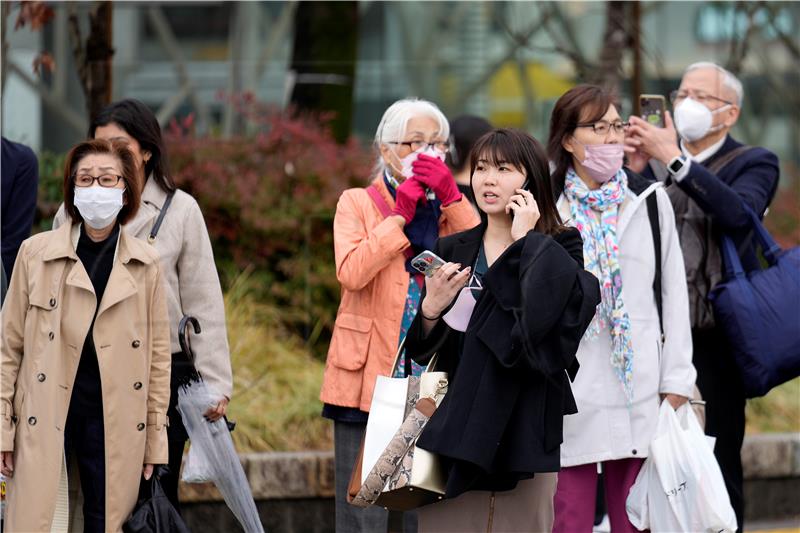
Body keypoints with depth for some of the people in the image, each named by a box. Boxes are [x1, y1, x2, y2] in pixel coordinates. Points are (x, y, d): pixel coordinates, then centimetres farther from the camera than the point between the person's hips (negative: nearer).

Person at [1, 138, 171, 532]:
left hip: (115, 422, 1)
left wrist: (155, 439, 5)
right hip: (44, 417, -1)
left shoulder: (145, 265, 4)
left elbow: (158, 354, 7)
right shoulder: (36, 253, 1)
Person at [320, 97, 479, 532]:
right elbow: (351, 273, -14)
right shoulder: (358, 203, 6)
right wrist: (401, 213, -11)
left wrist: (450, 198, -9)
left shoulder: (448, 208, 15)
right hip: (368, 378, -3)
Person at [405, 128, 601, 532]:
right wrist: (431, 308, -9)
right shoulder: (452, 252, 11)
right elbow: (420, 350, 12)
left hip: (523, 429, -3)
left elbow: (547, 317, -21)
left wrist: (526, 241, -11)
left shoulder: (557, 252, 1)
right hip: (455, 423, 3)